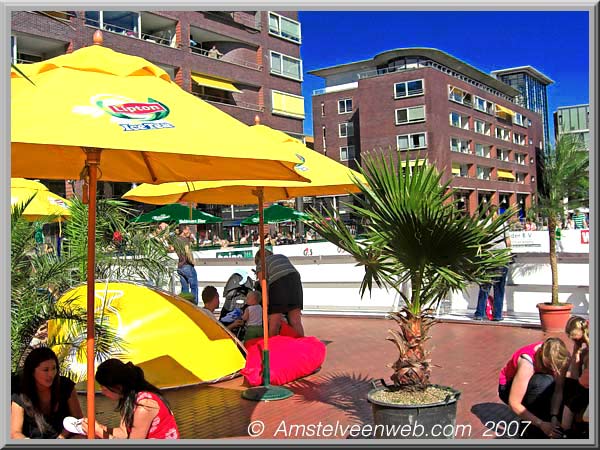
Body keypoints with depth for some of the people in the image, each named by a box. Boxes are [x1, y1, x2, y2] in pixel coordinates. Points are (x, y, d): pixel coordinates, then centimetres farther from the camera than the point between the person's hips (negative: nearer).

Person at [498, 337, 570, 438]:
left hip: (535, 386, 6)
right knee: (544, 382, -36)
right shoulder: (527, 362, -37)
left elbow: (558, 391, -18)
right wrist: (541, 424, -35)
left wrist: (554, 417, -31)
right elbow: (514, 404, -34)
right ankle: (533, 430, -17)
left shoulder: (560, 357, -23)